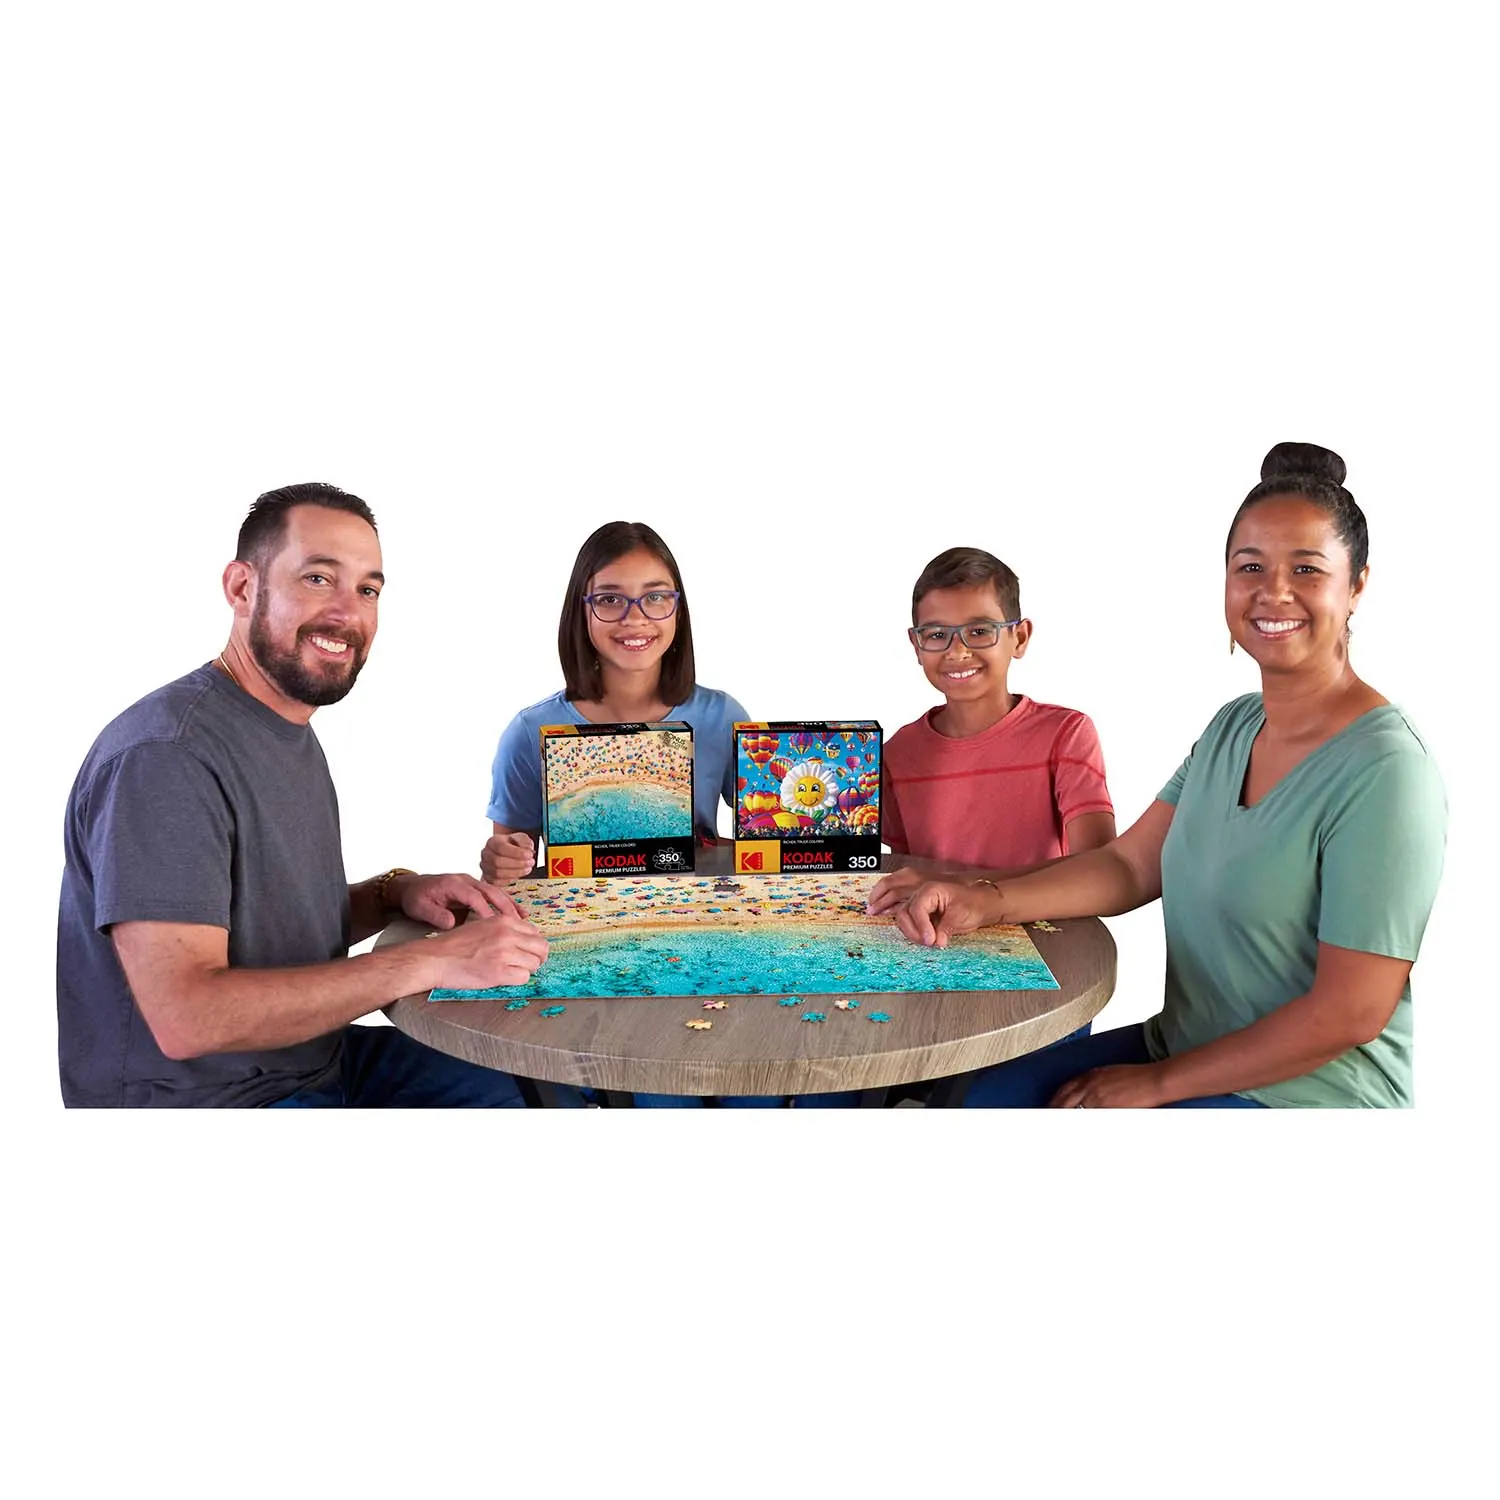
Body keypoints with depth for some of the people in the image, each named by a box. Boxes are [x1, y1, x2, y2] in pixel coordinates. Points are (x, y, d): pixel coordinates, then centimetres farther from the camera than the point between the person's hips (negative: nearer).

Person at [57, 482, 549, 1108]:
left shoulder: (292, 730, 9)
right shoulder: (164, 754, -22)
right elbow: (186, 1016, -30)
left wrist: (395, 893, -3)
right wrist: (430, 961, -29)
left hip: (318, 1061, 9)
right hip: (205, 1098, -9)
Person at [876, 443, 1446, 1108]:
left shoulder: (1385, 771, -21)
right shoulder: (1233, 725, 5)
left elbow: (1349, 1014, -21)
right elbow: (1131, 865, 4)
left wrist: (1156, 1083, -15)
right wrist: (985, 902, -13)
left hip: (1303, 1094, -7)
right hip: (1180, 1050, 7)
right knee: (982, 1094, 2)